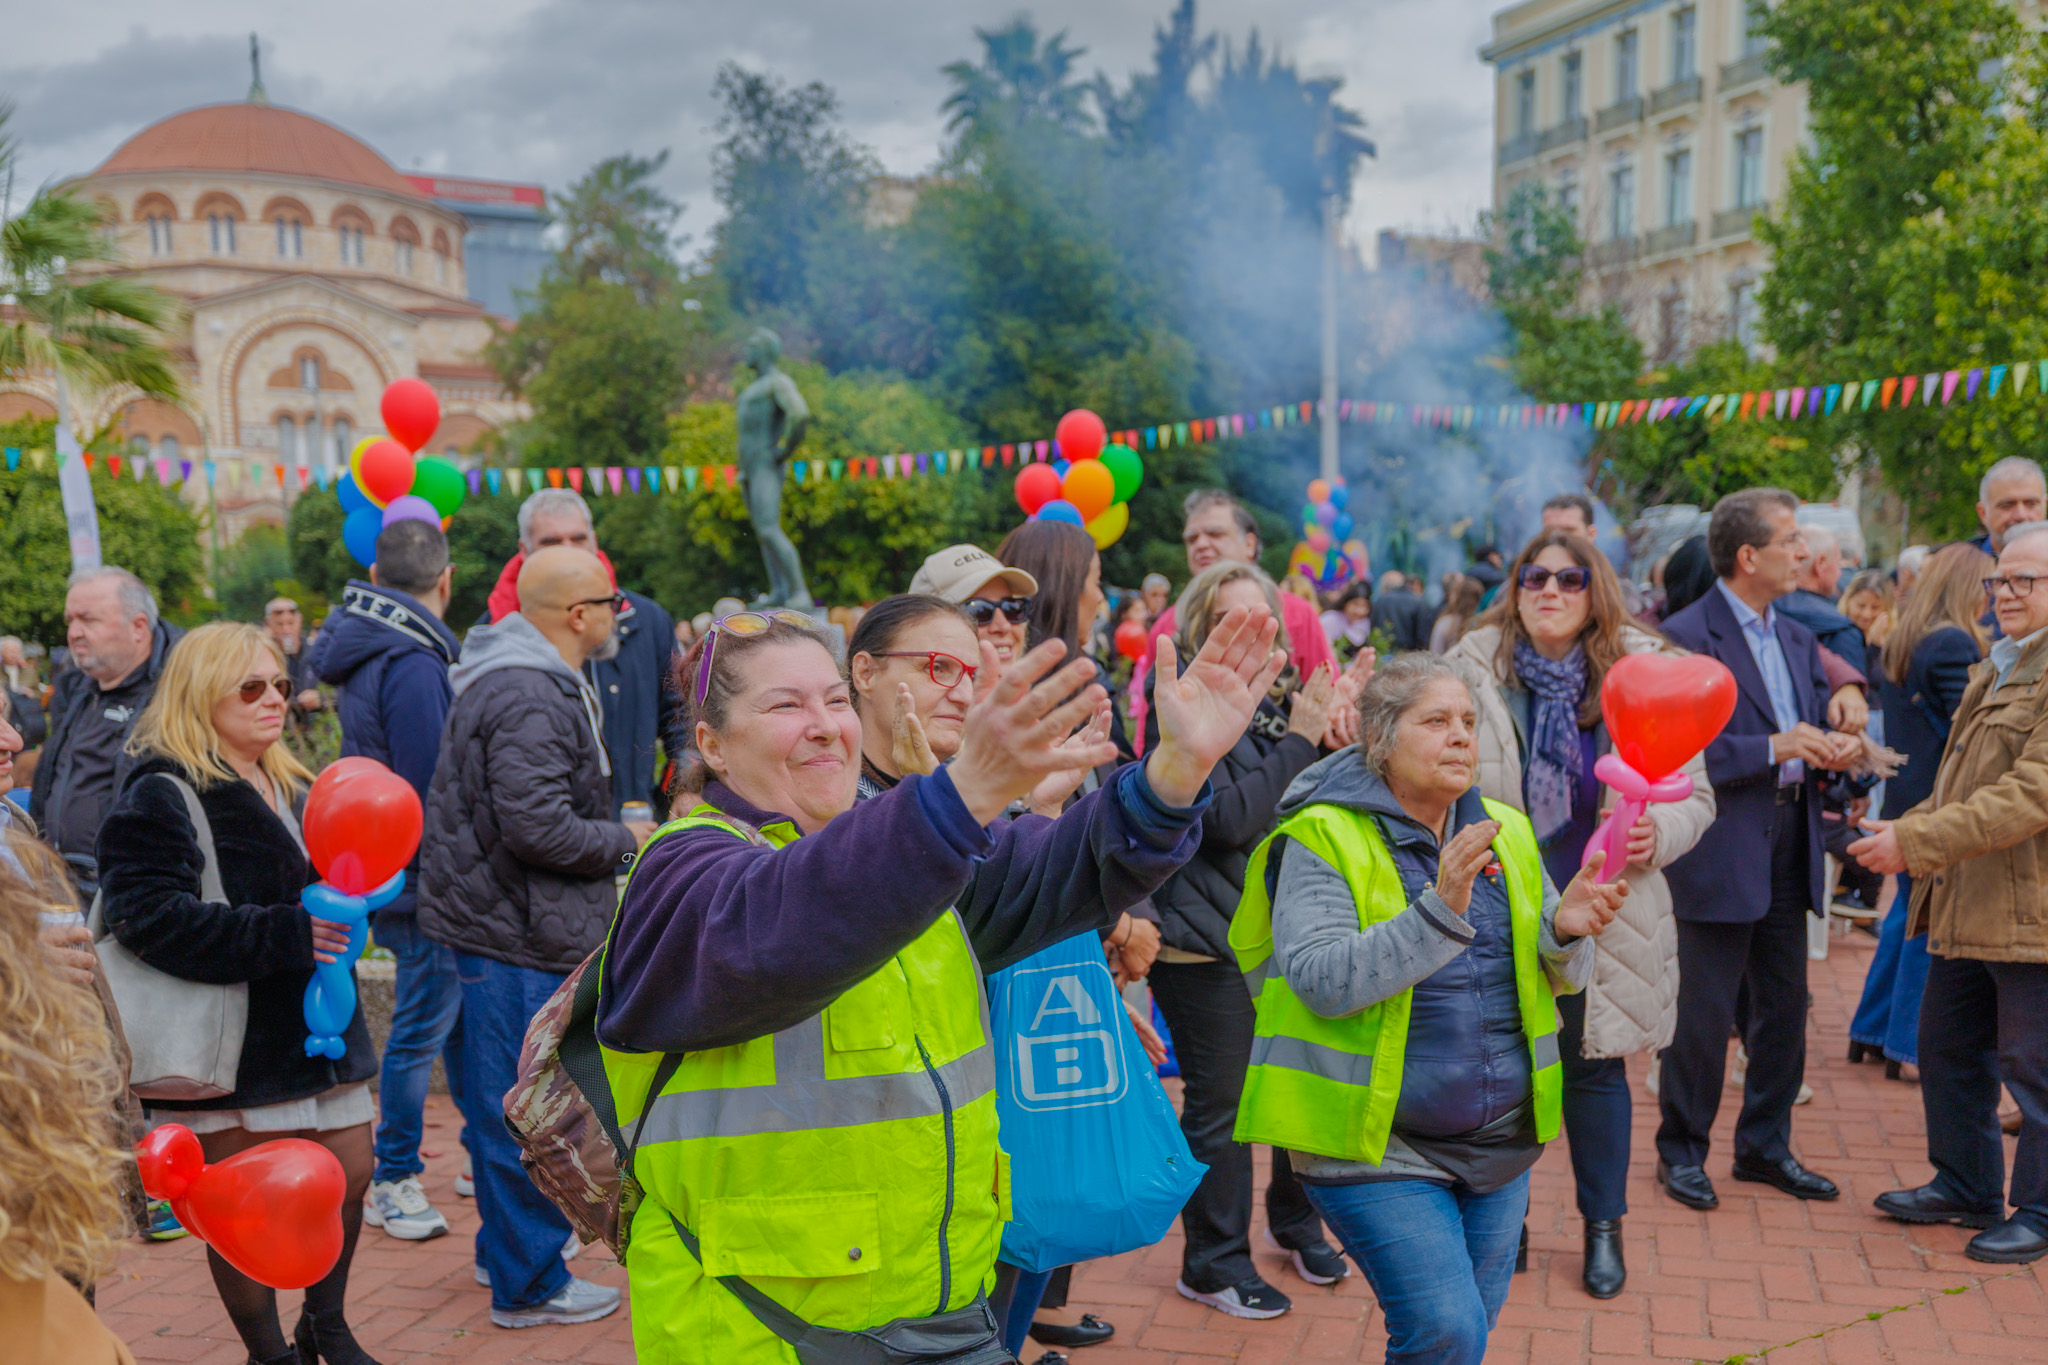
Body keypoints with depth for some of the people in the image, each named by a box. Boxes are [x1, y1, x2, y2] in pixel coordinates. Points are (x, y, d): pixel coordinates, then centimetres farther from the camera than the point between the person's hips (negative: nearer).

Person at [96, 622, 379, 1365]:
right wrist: (284, 936, -29)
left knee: (349, 1179, 13)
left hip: (317, 1029, 8)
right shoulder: (162, 795, -11)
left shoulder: (291, 788, 15)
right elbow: (148, 914, -24)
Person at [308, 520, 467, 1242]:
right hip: (424, 884, -10)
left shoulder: (365, 651, 9)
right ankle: (392, 1182, 16)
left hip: (393, 876, 10)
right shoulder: (413, 666, -22)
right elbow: (430, 794, -23)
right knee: (421, 1029, 3)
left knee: (462, 1016, 19)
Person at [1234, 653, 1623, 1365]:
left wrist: (1564, 931, -15)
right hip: (1376, 1145, -6)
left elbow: (1564, 978, 8)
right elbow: (1322, 981, -23)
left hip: (1499, 1142, 6)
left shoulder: (1506, 833, 8)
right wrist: (1439, 911, -32)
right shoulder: (1322, 838, -11)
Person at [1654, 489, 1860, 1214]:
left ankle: (1765, 1146, 29)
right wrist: (1773, 749, -22)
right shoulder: (1685, 636, -12)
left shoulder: (1797, 639, 15)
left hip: (1789, 851, 8)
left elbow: (1815, 724, 21)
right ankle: (1681, 1152, 17)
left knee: (1785, 1007, 14)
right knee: (1705, 1013, 1)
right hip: (1720, 852, -8)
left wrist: (1834, 746, -2)